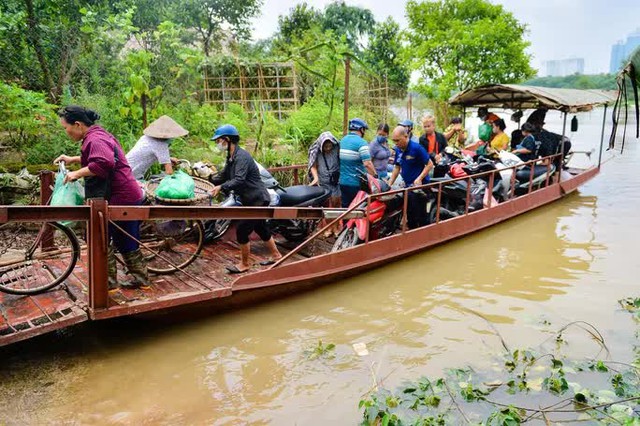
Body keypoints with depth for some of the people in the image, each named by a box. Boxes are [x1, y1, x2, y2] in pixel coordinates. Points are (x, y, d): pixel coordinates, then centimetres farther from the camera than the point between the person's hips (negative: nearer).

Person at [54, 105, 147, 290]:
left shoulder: (95, 139, -17)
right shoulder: (97, 135, 17)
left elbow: (103, 163, -35)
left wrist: (77, 173, -24)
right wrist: (73, 159, 28)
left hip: (120, 199, -10)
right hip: (128, 197, 10)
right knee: (127, 241, 17)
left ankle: (109, 281, 11)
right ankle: (141, 277, 24)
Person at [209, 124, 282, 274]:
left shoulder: (241, 156, -21)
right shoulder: (231, 158, 11)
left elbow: (239, 180, -31)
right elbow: (223, 176, 11)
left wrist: (221, 187, -35)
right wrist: (210, 177, -3)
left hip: (257, 200, -10)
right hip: (251, 200, 10)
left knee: (241, 230, -7)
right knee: (260, 228, 20)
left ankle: (244, 264, 8)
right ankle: (275, 255, 35)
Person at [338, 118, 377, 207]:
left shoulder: (342, 141, 10)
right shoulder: (361, 143, -13)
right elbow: (367, 163, -21)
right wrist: (375, 176, -13)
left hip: (342, 182, 7)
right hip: (356, 183, -7)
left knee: (345, 207, 12)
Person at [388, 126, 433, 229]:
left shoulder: (416, 148, -16)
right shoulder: (398, 150, 5)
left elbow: (430, 164, -14)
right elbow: (397, 167, 15)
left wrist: (419, 178, -24)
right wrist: (389, 184, 9)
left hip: (419, 186, -7)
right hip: (407, 186, 7)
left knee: (420, 215, -4)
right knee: (409, 216, 15)